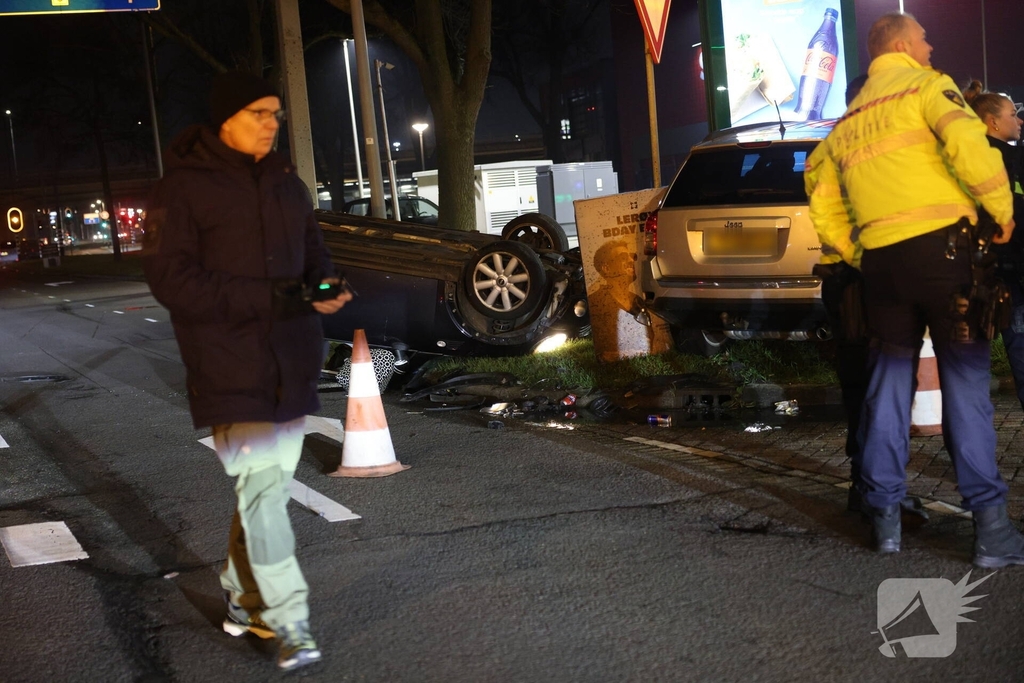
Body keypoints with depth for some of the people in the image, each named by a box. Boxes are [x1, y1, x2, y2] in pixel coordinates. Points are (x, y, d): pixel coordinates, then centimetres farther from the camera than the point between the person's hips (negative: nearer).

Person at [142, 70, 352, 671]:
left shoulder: (286, 182, 15)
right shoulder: (184, 187, -6)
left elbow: (313, 250, 21)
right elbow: (170, 277, -11)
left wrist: (326, 285, -5)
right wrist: (266, 300, -20)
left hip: (290, 361, 7)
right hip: (231, 367, -7)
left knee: (271, 483, 12)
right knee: (262, 487, -11)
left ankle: (246, 598, 28)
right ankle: (290, 624, -6)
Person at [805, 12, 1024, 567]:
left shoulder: (848, 120, 21)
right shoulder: (924, 85, 1)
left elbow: (824, 209, 20)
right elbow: (966, 140, -18)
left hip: (880, 260, 5)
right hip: (941, 245, -5)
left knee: (888, 384, 11)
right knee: (965, 382, -3)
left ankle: (885, 518, 11)